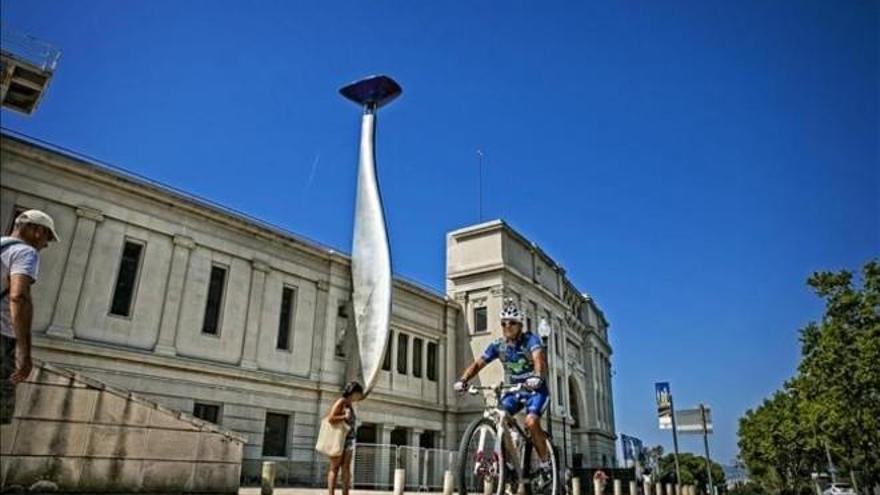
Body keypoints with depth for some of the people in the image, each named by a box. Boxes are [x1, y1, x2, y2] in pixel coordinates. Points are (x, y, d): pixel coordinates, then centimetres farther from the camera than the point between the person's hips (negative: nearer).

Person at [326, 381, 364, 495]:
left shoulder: (350, 404, 14)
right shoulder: (340, 402, -10)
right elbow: (330, 418, -20)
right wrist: (345, 417, -16)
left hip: (348, 440, 7)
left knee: (346, 468, 1)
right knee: (335, 468, -5)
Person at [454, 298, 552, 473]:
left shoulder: (530, 339, -16)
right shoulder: (498, 345, -5)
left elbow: (539, 358, -34)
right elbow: (478, 363, -10)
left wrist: (537, 377, -56)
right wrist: (463, 380, -28)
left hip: (535, 389, -4)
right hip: (513, 390, 4)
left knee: (531, 421, -27)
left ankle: (546, 464, -7)